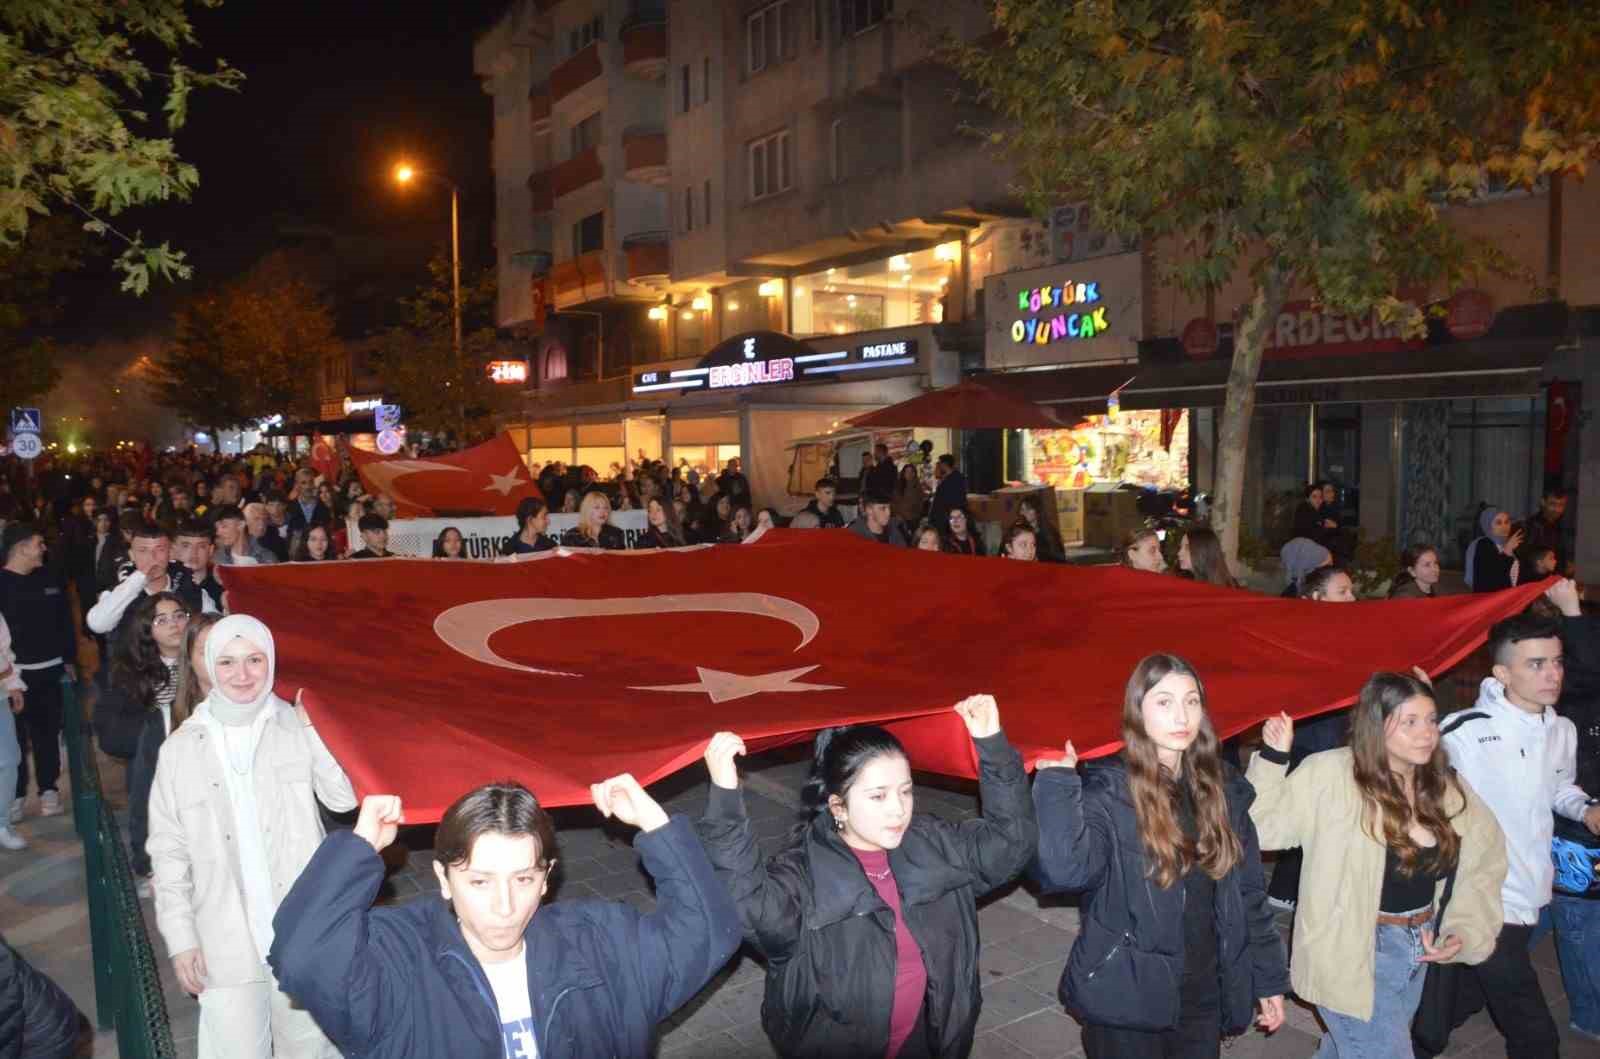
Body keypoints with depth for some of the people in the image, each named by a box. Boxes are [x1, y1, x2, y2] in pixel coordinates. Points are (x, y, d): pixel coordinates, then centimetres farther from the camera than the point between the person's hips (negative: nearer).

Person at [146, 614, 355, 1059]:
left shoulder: (298, 727, -2)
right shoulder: (180, 748, 0)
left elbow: (345, 798, -13)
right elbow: (168, 852, 4)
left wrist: (315, 723, -18)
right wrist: (180, 938, -1)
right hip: (225, 943, 0)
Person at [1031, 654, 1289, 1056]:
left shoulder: (1222, 787, 2)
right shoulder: (1106, 789, -14)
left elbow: (1248, 893, 9)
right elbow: (1065, 869, -31)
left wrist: (1268, 979, 10)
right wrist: (1057, 782, -31)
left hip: (1205, 995, 4)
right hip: (1128, 999, -4)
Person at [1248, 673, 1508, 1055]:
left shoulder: (1445, 786, -3)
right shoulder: (1330, 775, -21)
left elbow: (1484, 863, 9)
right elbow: (1262, 828, -19)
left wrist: (1465, 930, -2)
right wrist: (1273, 758, -30)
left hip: (1418, 951, 6)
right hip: (1354, 954, -6)